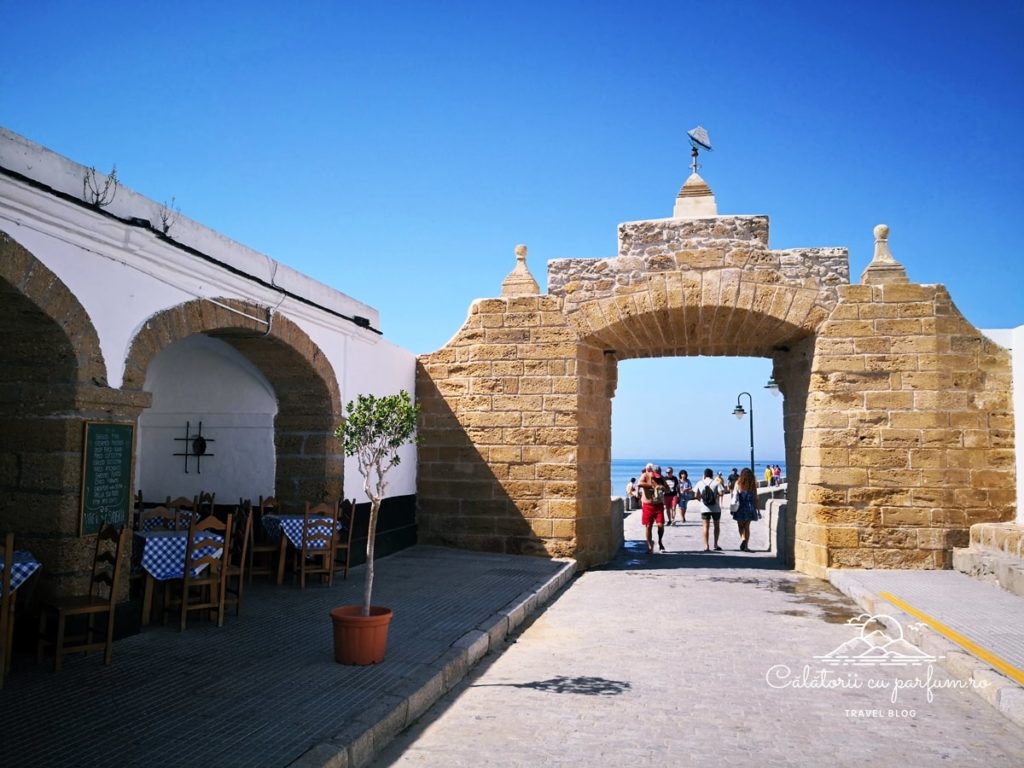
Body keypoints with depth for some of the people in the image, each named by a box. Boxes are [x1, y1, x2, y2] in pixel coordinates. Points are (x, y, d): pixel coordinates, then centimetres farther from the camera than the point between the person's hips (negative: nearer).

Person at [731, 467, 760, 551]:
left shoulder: (738, 483, -3)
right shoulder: (753, 484, 0)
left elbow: (735, 496, -7)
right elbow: (755, 498, 1)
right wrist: (757, 510, 7)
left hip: (740, 507, -1)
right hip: (749, 508, 1)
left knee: (741, 527, 11)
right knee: (747, 527, 8)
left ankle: (743, 539, -12)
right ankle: (745, 545, 4)